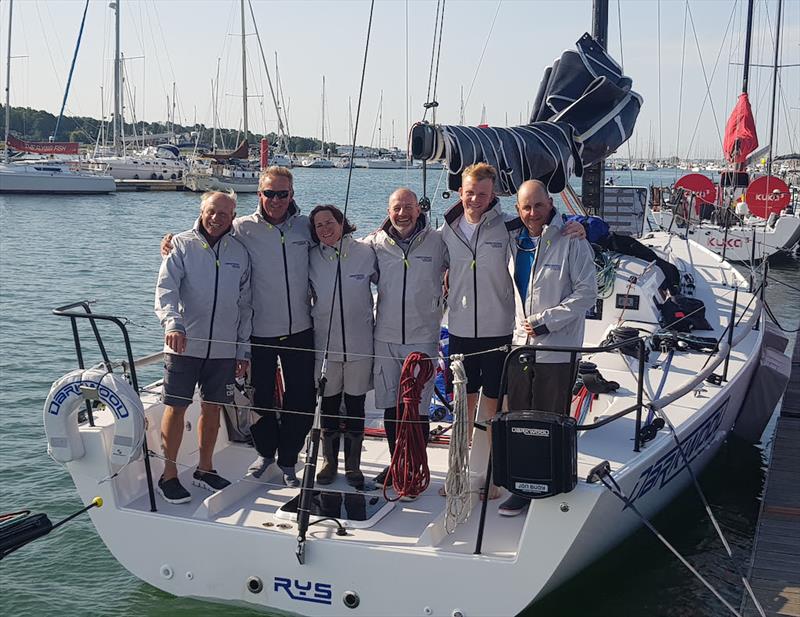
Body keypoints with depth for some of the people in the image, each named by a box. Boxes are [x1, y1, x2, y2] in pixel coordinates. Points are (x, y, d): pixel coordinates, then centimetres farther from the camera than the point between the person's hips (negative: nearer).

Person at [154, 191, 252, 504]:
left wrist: (243, 349, 11)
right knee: (176, 407, 0)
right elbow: (166, 288, -13)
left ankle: (204, 470, 26)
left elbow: (244, 305, 13)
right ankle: (169, 476, 11)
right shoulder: (182, 244, -1)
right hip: (184, 345, -3)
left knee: (212, 408, 12)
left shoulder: (239, 252, 8)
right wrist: (172, 323, -31)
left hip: (223, 349, 3)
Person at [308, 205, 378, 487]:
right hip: (325, 343, 1)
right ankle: (329, 461, 25)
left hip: (359, 343, -1)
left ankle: (353, 465, 21)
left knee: (355, 406, 8)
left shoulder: (366, 252, -5)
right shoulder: (312, 258, 0)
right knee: (328, 404, 10)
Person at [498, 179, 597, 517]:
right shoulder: (514, 240, 9)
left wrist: (546, 321, -14)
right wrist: (520, 326, 9)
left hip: (557, 351, -6)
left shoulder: (572, 241, -8)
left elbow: (587, 292, -10)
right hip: (520, 345, 6)